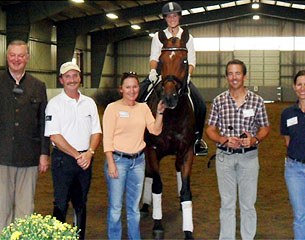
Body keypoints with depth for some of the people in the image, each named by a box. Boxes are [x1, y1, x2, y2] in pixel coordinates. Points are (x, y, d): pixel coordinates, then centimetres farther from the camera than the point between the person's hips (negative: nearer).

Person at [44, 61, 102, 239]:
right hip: (63, 159, -4)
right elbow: (55, 136, -11)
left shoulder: (89, 103, 9)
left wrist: (89, 153, -11)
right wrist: (77, 155, -14)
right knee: (61, 204, -2)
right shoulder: (55, 104, -4)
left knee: (81, 203, 13)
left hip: (85, 159, 4)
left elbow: (96, 132, 7)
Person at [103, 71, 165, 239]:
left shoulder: (143, 108, 9)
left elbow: (155, 131, 3)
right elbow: (107, 138, -10)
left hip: (138, 160, 4)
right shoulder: (113, 108, -6)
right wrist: (111, 164, -15)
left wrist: (159, 113, -10)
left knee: (134, 207, 14)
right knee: (115, 207, 2)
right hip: (118, 159, -4)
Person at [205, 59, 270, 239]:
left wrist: (255, 140, -16)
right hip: (225, 156, 1)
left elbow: (265, 128, 4)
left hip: (249, 156, -1)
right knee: (227, 203, 11)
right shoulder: (219, 101, 0)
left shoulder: (257, 100, -3)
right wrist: (224, 140, -16)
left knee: (248, 204, 8)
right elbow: (210, 129, 3)